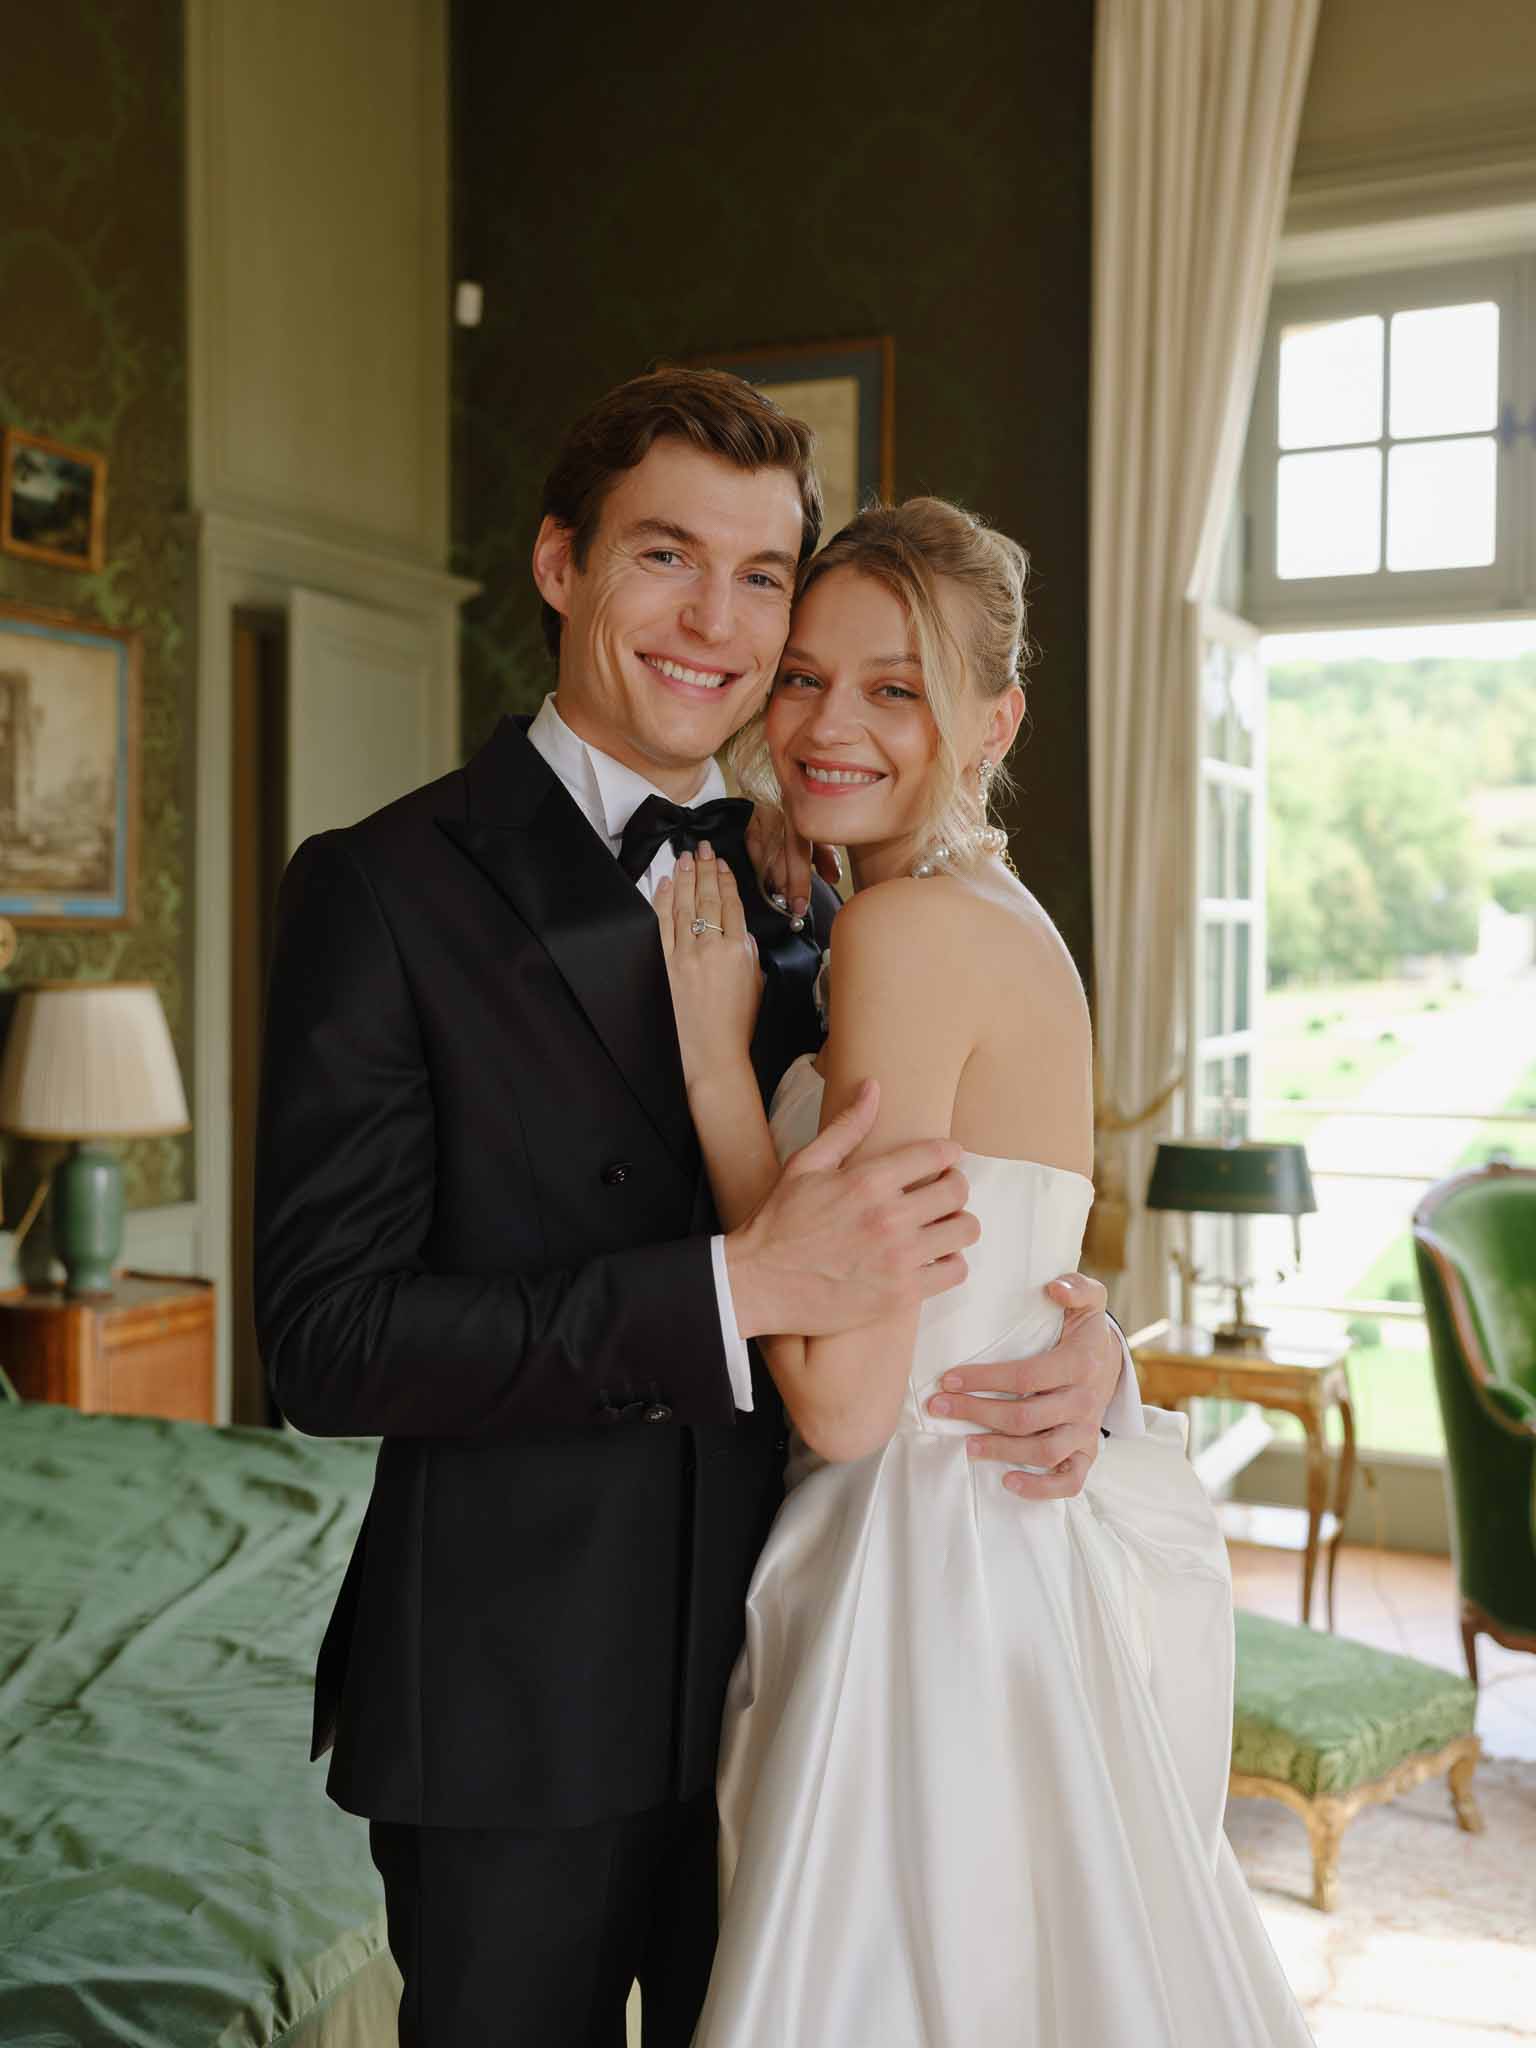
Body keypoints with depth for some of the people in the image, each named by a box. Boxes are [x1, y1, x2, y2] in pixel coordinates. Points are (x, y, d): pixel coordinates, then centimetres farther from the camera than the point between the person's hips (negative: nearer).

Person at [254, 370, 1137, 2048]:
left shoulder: (814, 891, 5)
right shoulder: (382, 887, -11)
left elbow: (956, 1213, 11)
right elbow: (324, 1337, -18)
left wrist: (1085, 1347, -12)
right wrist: (743, 1290, -27)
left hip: (783, 1678, 5)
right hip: (511, 1710, -4)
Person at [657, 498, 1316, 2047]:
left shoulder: (907, 928, -19)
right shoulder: (1009, 919, 9)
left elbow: (845, 1398, -21)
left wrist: (715, 1057, -17)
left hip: (950, 1583, -9)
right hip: (1054, 1550, 9)